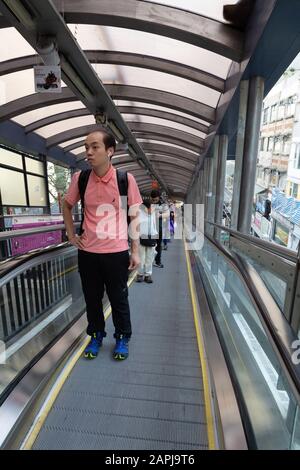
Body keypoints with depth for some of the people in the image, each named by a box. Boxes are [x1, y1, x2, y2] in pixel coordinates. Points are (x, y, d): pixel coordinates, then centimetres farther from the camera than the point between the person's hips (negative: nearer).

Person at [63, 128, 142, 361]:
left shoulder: (126, 179, -8)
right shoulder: (80, 178, -2)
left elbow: (134, 217, -3)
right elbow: (67, 205, 16)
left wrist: (135, 251, -4)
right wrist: (71, 234, 7)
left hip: (117, 252, -2)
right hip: (87, 252, 3)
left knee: (119, 299, 12)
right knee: (92, 298, 17)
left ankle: (122, 338, 37)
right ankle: (96, 336, 42)